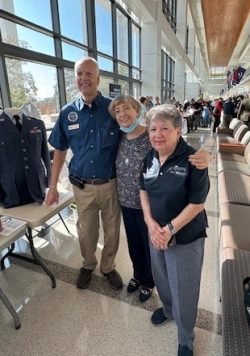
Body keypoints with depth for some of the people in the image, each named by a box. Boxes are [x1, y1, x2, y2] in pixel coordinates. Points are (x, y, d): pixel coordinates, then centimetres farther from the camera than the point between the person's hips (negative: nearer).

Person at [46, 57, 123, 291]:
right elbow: (59, 151, 7)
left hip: (111, 184, -1)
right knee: (86, 231, 19)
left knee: (112, 230, 15)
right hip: (82, 186, 2)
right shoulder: (67, 113, 0)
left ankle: (108, 267, 42)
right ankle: (88, 265, 47)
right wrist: (53, 187, 6)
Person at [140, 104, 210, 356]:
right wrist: (150, 222, -9)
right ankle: (168, 309, 58)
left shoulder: (192, 160, -21)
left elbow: (197, 204, -19)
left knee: (184, 290, 12)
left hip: (185, 239, -5)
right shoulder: (151, 157, -3)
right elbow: (144, 190, 4)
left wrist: (169, 230, -18)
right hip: (156, 233, 5)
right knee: (161, 279, 25)